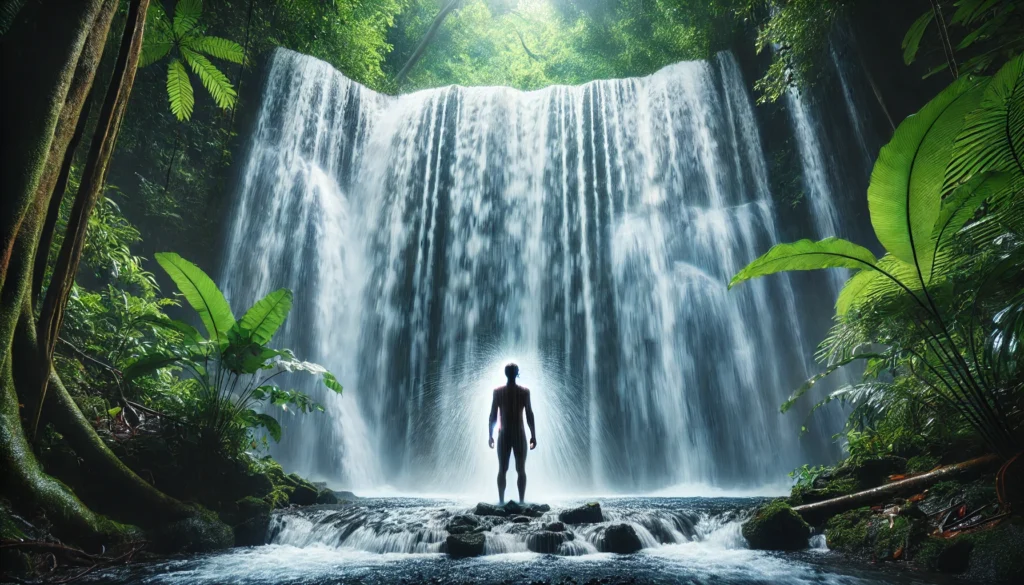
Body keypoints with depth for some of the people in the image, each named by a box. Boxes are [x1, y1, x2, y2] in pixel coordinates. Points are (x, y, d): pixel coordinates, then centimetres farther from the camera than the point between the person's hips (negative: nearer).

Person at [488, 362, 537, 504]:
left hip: (504, 435, 1)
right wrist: (533, 435, 3)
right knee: (521, 470, 6)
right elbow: (529, 416, -4)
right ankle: (521, 501, 5)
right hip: (519, 435, -1)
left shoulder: (497, 391, -1)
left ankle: (501, 501, 5)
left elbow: (493, 416, 0)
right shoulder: (525, 391, -4)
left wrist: (490, 435, 7)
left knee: (502, 470, 7)